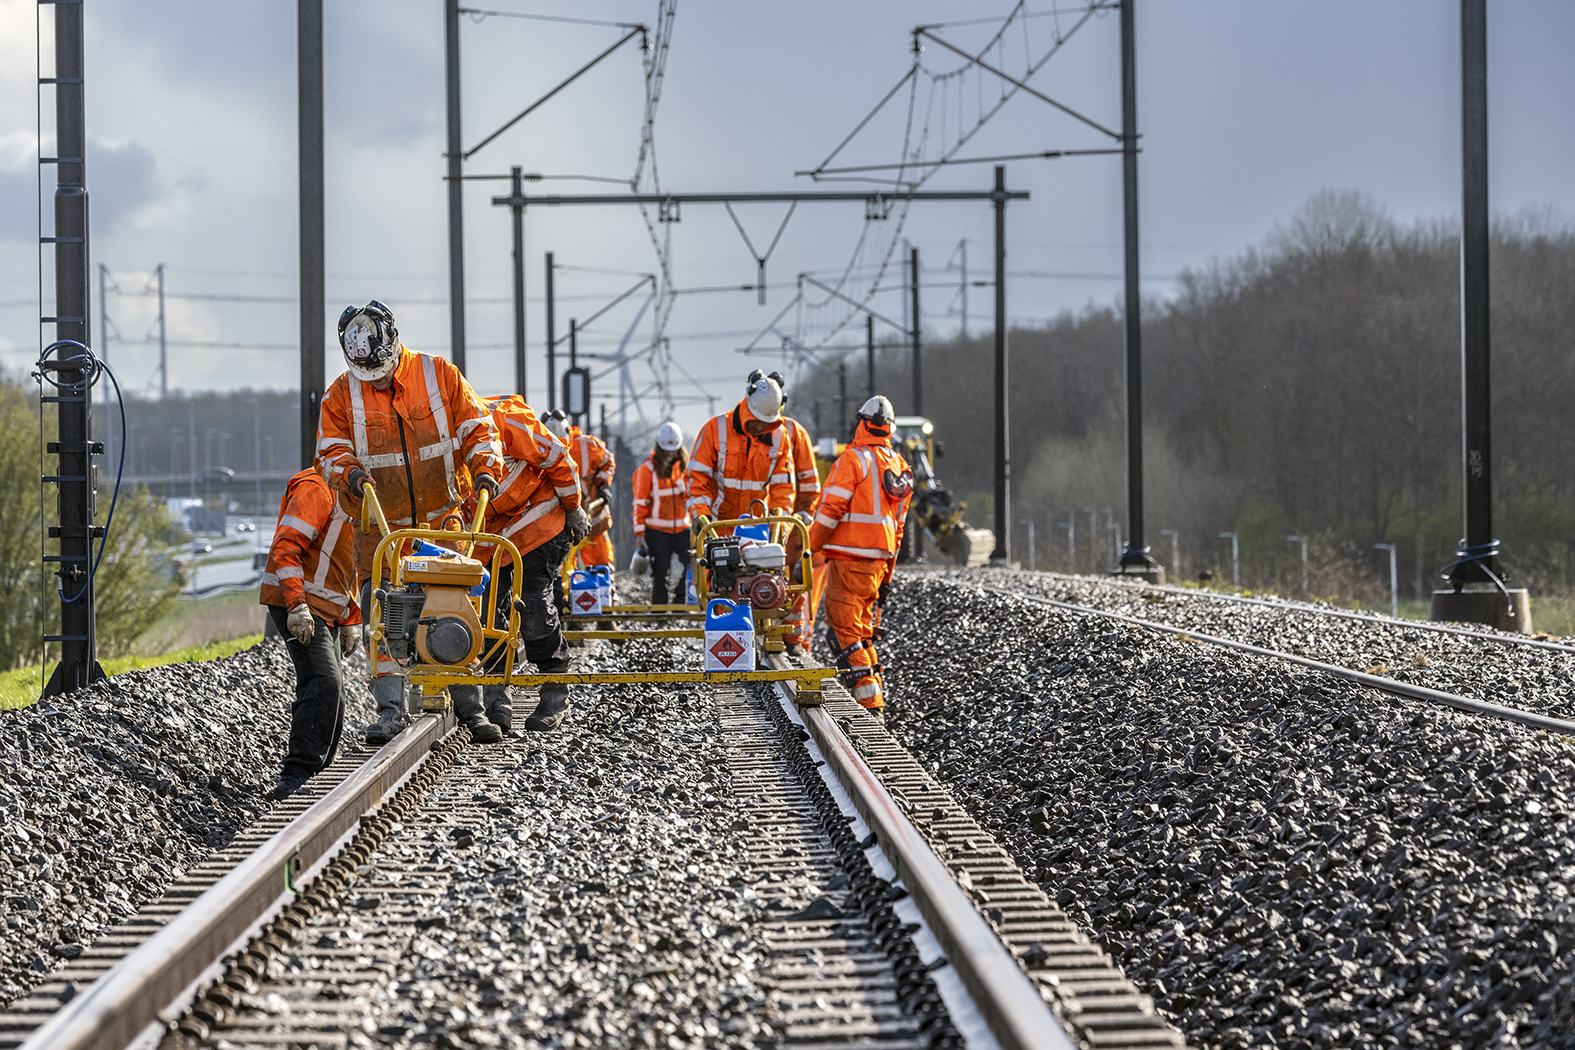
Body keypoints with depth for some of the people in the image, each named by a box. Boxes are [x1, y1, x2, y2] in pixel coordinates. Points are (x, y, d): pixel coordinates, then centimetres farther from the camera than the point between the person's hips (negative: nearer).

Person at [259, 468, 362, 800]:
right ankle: (296, 776, -27)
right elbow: (287, 546, -20)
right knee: (324, 685, -22)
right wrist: (297, 605, -28)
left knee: (331, 694, 8)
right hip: (297, 603, -10)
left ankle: (316, 773, 14)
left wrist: (350, 620, 21)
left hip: (326, 610, 10)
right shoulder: (317, 488, -12)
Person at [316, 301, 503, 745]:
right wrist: (350, 475, -22)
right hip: (381, 525, 0)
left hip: (443, 519, 0)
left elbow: (476, 426, 2)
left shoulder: (440, 375, -2)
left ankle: (470, 706, 5)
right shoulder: (342, 395, 0)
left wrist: (485, 469, -15)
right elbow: (332, 451, 0)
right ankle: (390, 708, -6)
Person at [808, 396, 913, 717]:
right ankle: (875, 694, 20)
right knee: (861, 627, 18)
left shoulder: (852, 460, -9)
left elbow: (829, 510, -15)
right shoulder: (898, 466, 15)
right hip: (879, 559, 8)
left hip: (849, 558, -8)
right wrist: (887, 576, 23)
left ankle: (870, 703, -11)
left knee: (844, 629, -5)